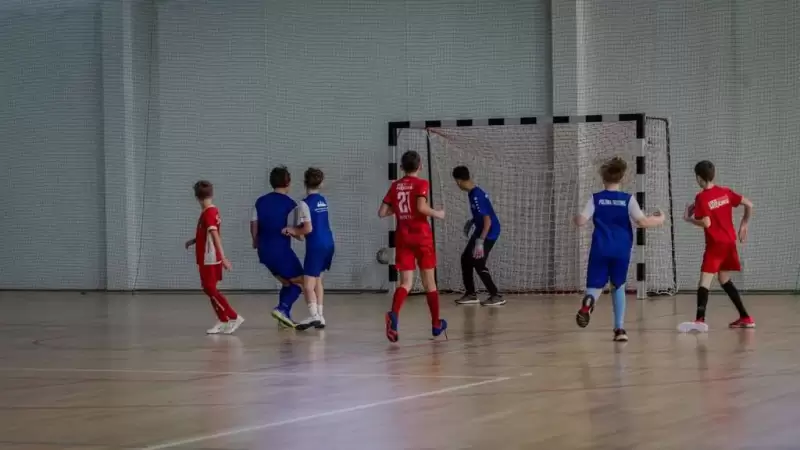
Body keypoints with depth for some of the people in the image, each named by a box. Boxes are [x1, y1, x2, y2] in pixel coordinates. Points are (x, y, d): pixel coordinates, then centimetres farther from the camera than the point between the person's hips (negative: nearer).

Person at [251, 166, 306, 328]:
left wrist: (256, 241, 22)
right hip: (281, 250, -7)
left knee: (287, 283, 21)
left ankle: (285, 317, 15)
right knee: (299, 282, 6)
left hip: (265, 251, 7)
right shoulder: (290, 204, -11)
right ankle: (282, 309, -14)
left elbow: (254, 225, 5)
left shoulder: (261, 201, 5)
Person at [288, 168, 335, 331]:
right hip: (328, 243, 8)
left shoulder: (306, 203, -12)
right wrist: (295, 231, 14)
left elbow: (308, 228, -16)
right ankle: (319, 316, 19)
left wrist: (292, 230, 0)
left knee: (308, 283, -10)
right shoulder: (323, 200, 12)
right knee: (317, 279, 19)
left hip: (316, 245, -8)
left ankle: (313, 315, -26)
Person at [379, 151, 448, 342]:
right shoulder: (421, 184, -5)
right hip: (421, 236, -3)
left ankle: (394, 314, -30)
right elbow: (421, 207, -22)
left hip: (402, 237, 3)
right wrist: (438, 214, -5)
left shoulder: (395, 186, 8)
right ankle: (436, 323, 21)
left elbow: (382, 213, 6)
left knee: (406, 282, -2)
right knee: (429, 281, 10)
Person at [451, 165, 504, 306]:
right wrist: (471, 222, 27)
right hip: (481, 230, 10)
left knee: (478, 264, -10)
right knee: (466, 259, 13)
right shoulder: (473, 192, 4)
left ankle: (496, 296, -5)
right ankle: (470, 294, 21)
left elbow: (488, 220, -28)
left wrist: (480, 242, -30)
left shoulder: (476, 196, -26)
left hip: (489, 232, -10)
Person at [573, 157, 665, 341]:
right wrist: (659, 219, 11)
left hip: (600, 250, 0)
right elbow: (642, 222, -7)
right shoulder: (628, 199, 2)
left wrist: (575, 218, 20)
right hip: (621, 251, 1)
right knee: (618, 287, 17)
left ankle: (589, 301, -35)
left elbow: (581, 221, -3)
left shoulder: (596, 198, 3)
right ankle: (619, 328, 11)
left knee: (595, 286, 5)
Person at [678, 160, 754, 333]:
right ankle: (745, 318, 21)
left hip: (715, 244, -7)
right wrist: (743, 226, 15)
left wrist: (688, 218, -4)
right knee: (725, 280, 20)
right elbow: (749, 205, 5)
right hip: (730, 242, 7)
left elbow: (706, 223, -19)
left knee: (704, 281, -12)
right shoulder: (725, 192, 6)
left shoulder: (702, 197, -12)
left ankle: (700, 320, -28)